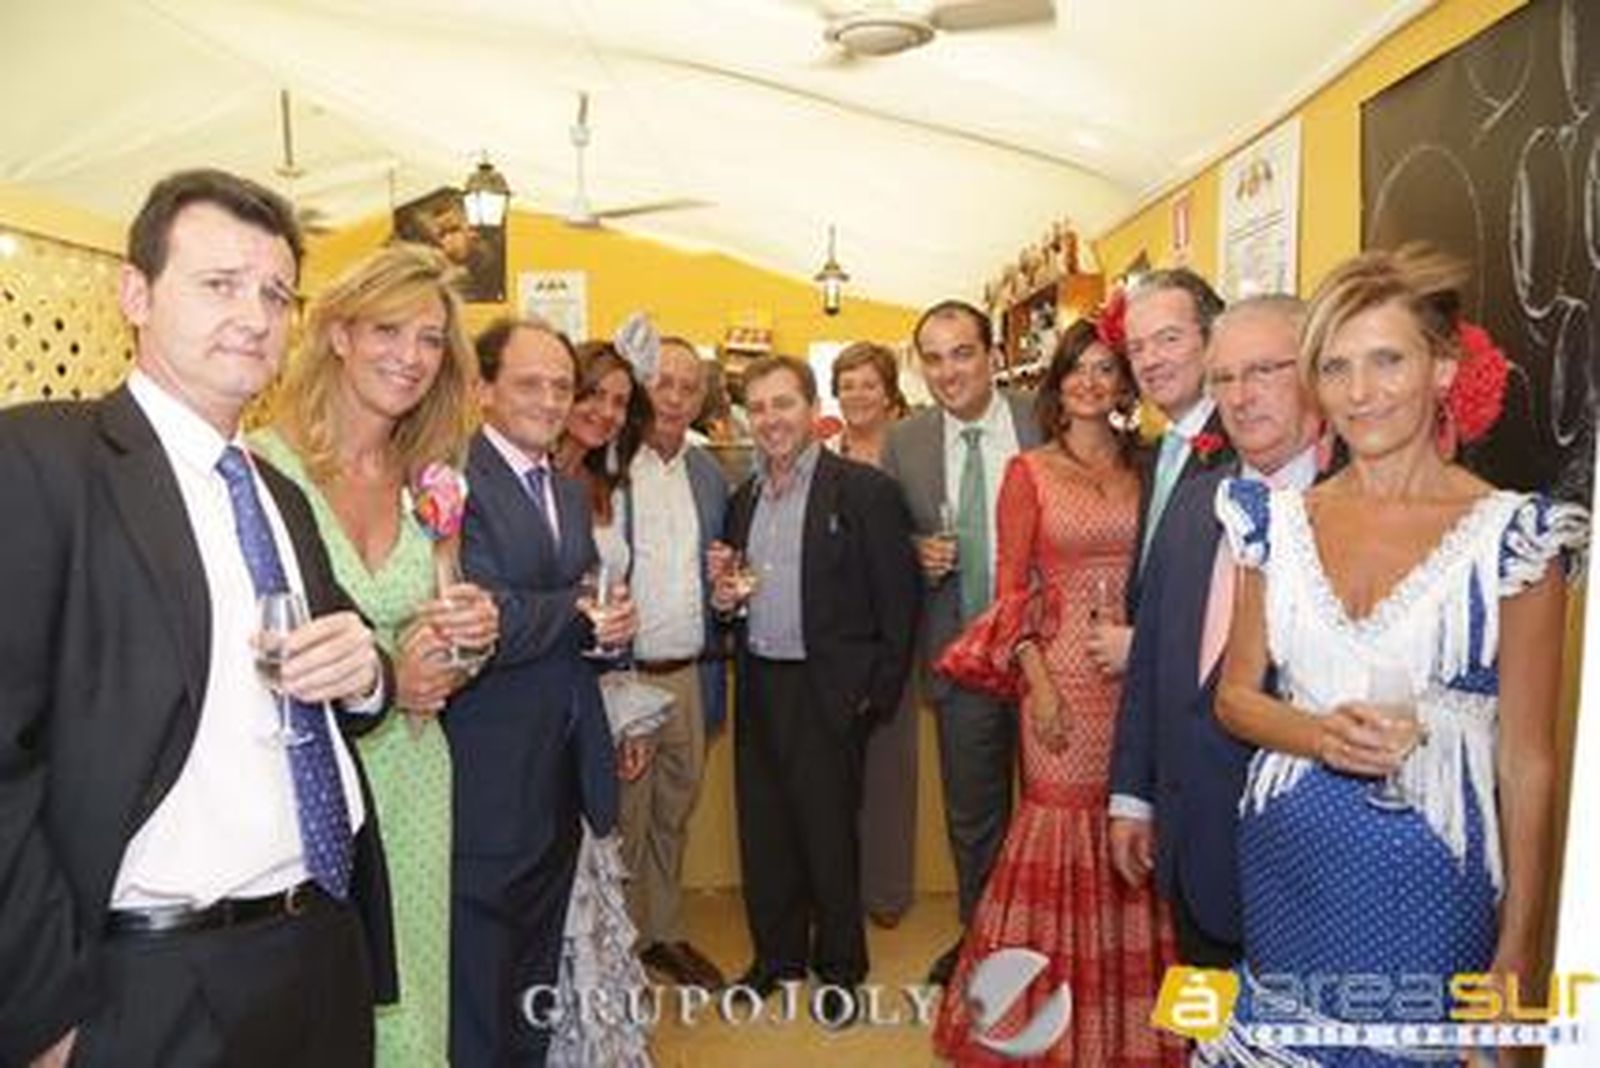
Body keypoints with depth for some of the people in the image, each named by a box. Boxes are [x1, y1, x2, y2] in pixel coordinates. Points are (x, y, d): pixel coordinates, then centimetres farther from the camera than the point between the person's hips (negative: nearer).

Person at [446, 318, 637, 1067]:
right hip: (487, 782, -8)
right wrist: (583, 613, -11)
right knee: (475, 988, 7)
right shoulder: (454, 478, -14)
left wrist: (611, 629, -8)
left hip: (560, 779, 8)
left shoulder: (572, 493, 13)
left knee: (535, 992, 22)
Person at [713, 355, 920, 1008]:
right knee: (763, 831, 14)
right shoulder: (742, 498, 12)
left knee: (829, 834, 6)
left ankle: (839, 967, 26)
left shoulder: (864, 490, -8)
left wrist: (878, 692, -13)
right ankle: (776, 956, 33)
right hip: (758, 690, 6)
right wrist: (724, 597, -2)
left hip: (829, 694, -5)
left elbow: (898, 600, -10)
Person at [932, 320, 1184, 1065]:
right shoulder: (1029, 471, 2)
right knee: (1063, 816, 0)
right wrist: (1038, 682, -10)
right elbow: (1011, 587, -2)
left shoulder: (1144, 468, 10)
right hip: (1062, 668, -3)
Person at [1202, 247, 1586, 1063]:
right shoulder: (1278, 520, 1)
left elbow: (1527, 759, -5)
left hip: (1427, 883, -3)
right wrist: (1320, 734, -15)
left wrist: (1517, 949, -4)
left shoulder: (1512, 534, -8)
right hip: (1282, 868, 3)